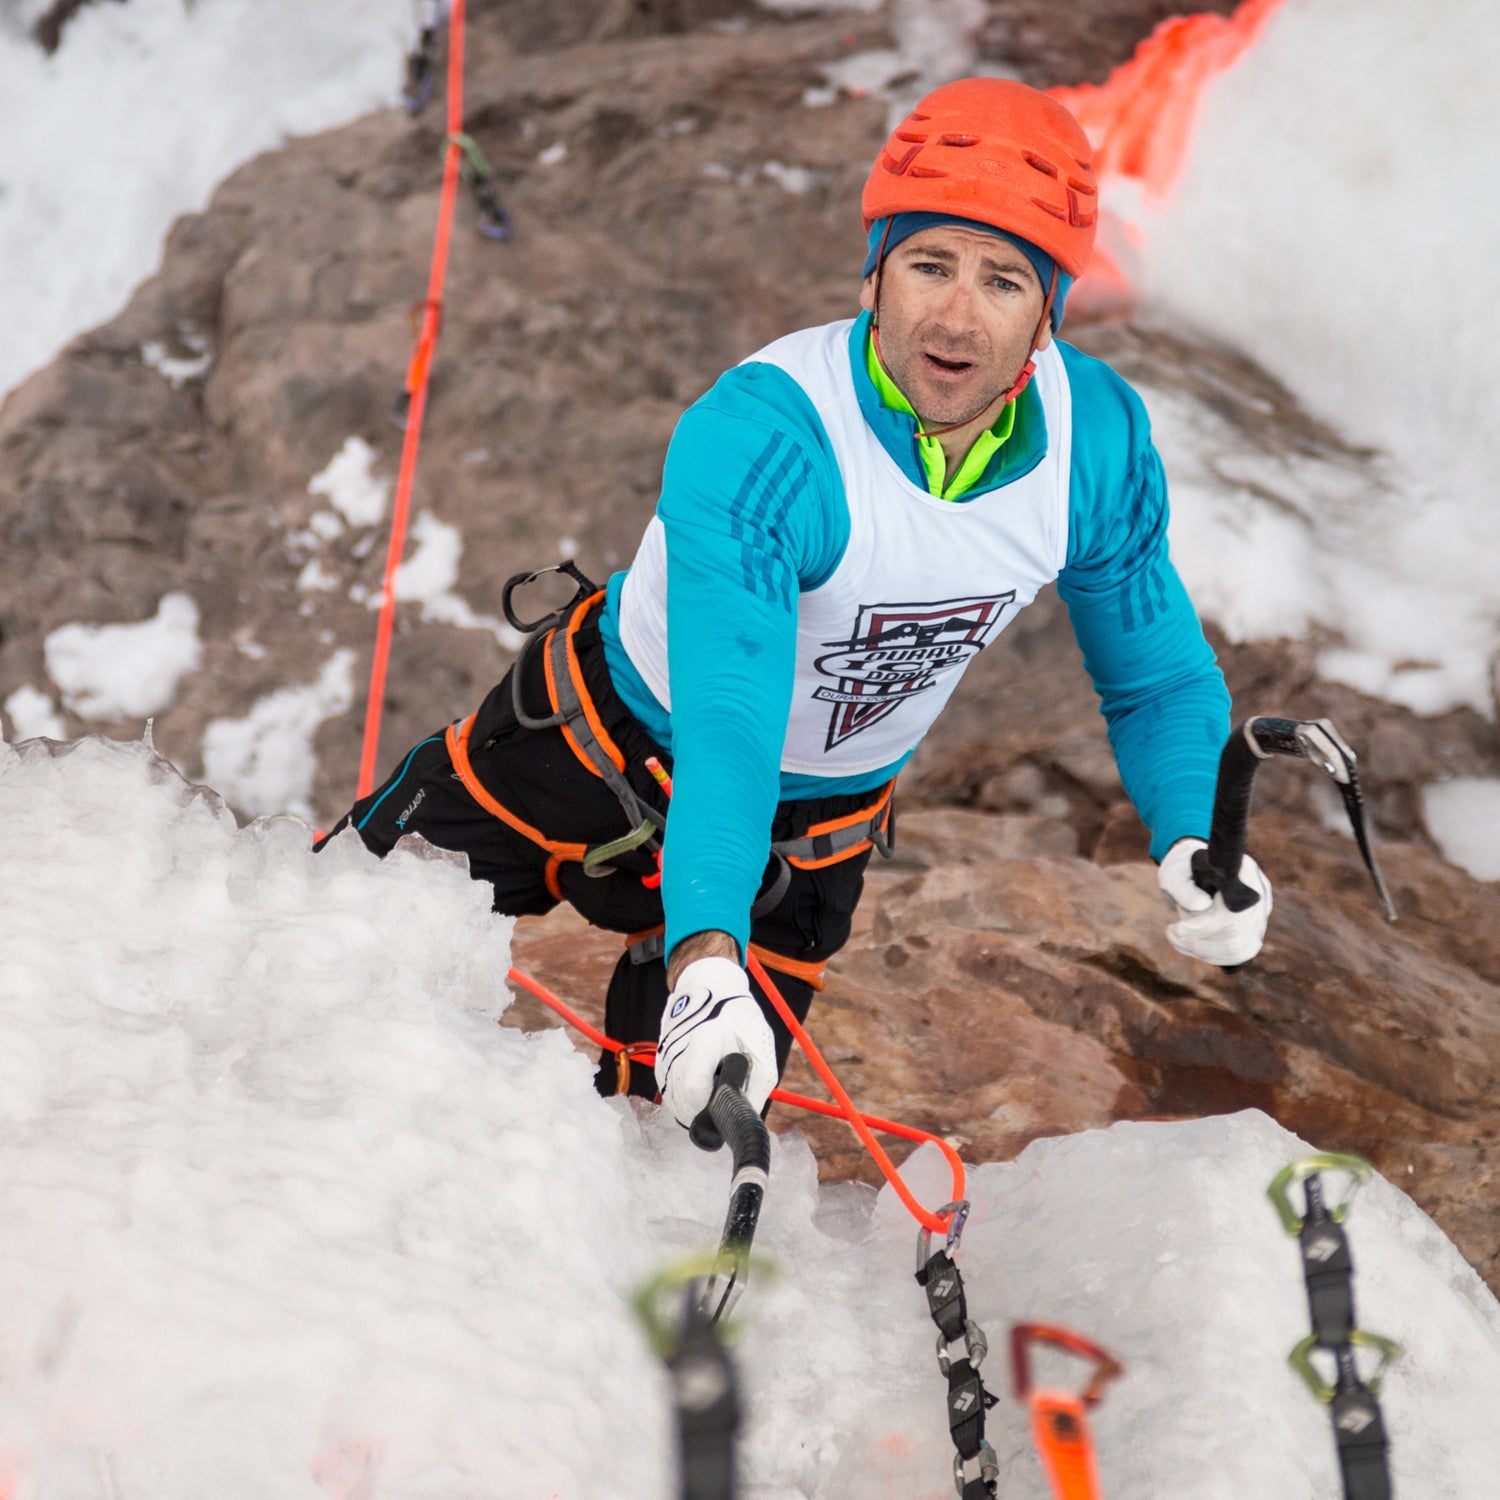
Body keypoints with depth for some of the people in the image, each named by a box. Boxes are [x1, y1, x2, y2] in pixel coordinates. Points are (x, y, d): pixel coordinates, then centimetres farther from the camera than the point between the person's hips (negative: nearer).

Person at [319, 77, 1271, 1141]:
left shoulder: (1101, 441, -21)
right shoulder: (753, 441, -37)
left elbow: (1158, 681, -6)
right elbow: (726, 725, -47)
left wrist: (1195, 845, -26)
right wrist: (703, 956, -64)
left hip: (813, 834, 3)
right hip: (610, 752, -3)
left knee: (679, 1131, 7)